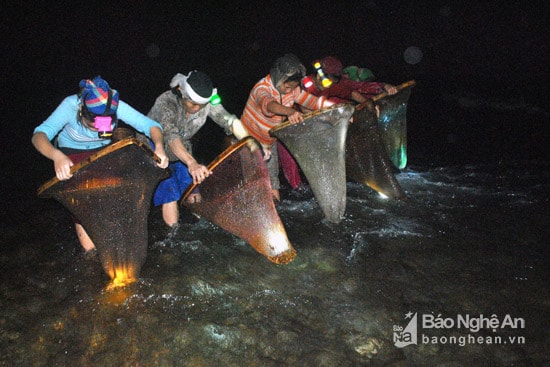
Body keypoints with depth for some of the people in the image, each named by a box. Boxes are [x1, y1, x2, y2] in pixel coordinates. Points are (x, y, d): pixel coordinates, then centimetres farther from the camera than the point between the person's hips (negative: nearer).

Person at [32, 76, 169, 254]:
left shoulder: (116, 106, -30)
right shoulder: (71, 106, -34)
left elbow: (151, 125, -29)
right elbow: (39, 135, -44)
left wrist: (159, 146, -50)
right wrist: (56, 156, -64)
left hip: (103, 151, 2)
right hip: (71, 154, -2)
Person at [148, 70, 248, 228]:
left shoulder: (208, 103, -19)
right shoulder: (166, 102, -34)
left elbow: (229, 120, -23)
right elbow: (170, 135, -50)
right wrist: (192, 163, -67)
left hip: (182, 153, 5)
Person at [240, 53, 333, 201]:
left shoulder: (292, 88, -10)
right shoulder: (261, 88, -31)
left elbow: (312, 100, -12)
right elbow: (268, 104, -52)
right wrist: (290, 111, -72)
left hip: (270, 139, 6)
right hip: (250, 138, -6)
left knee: (272, 174, 17)